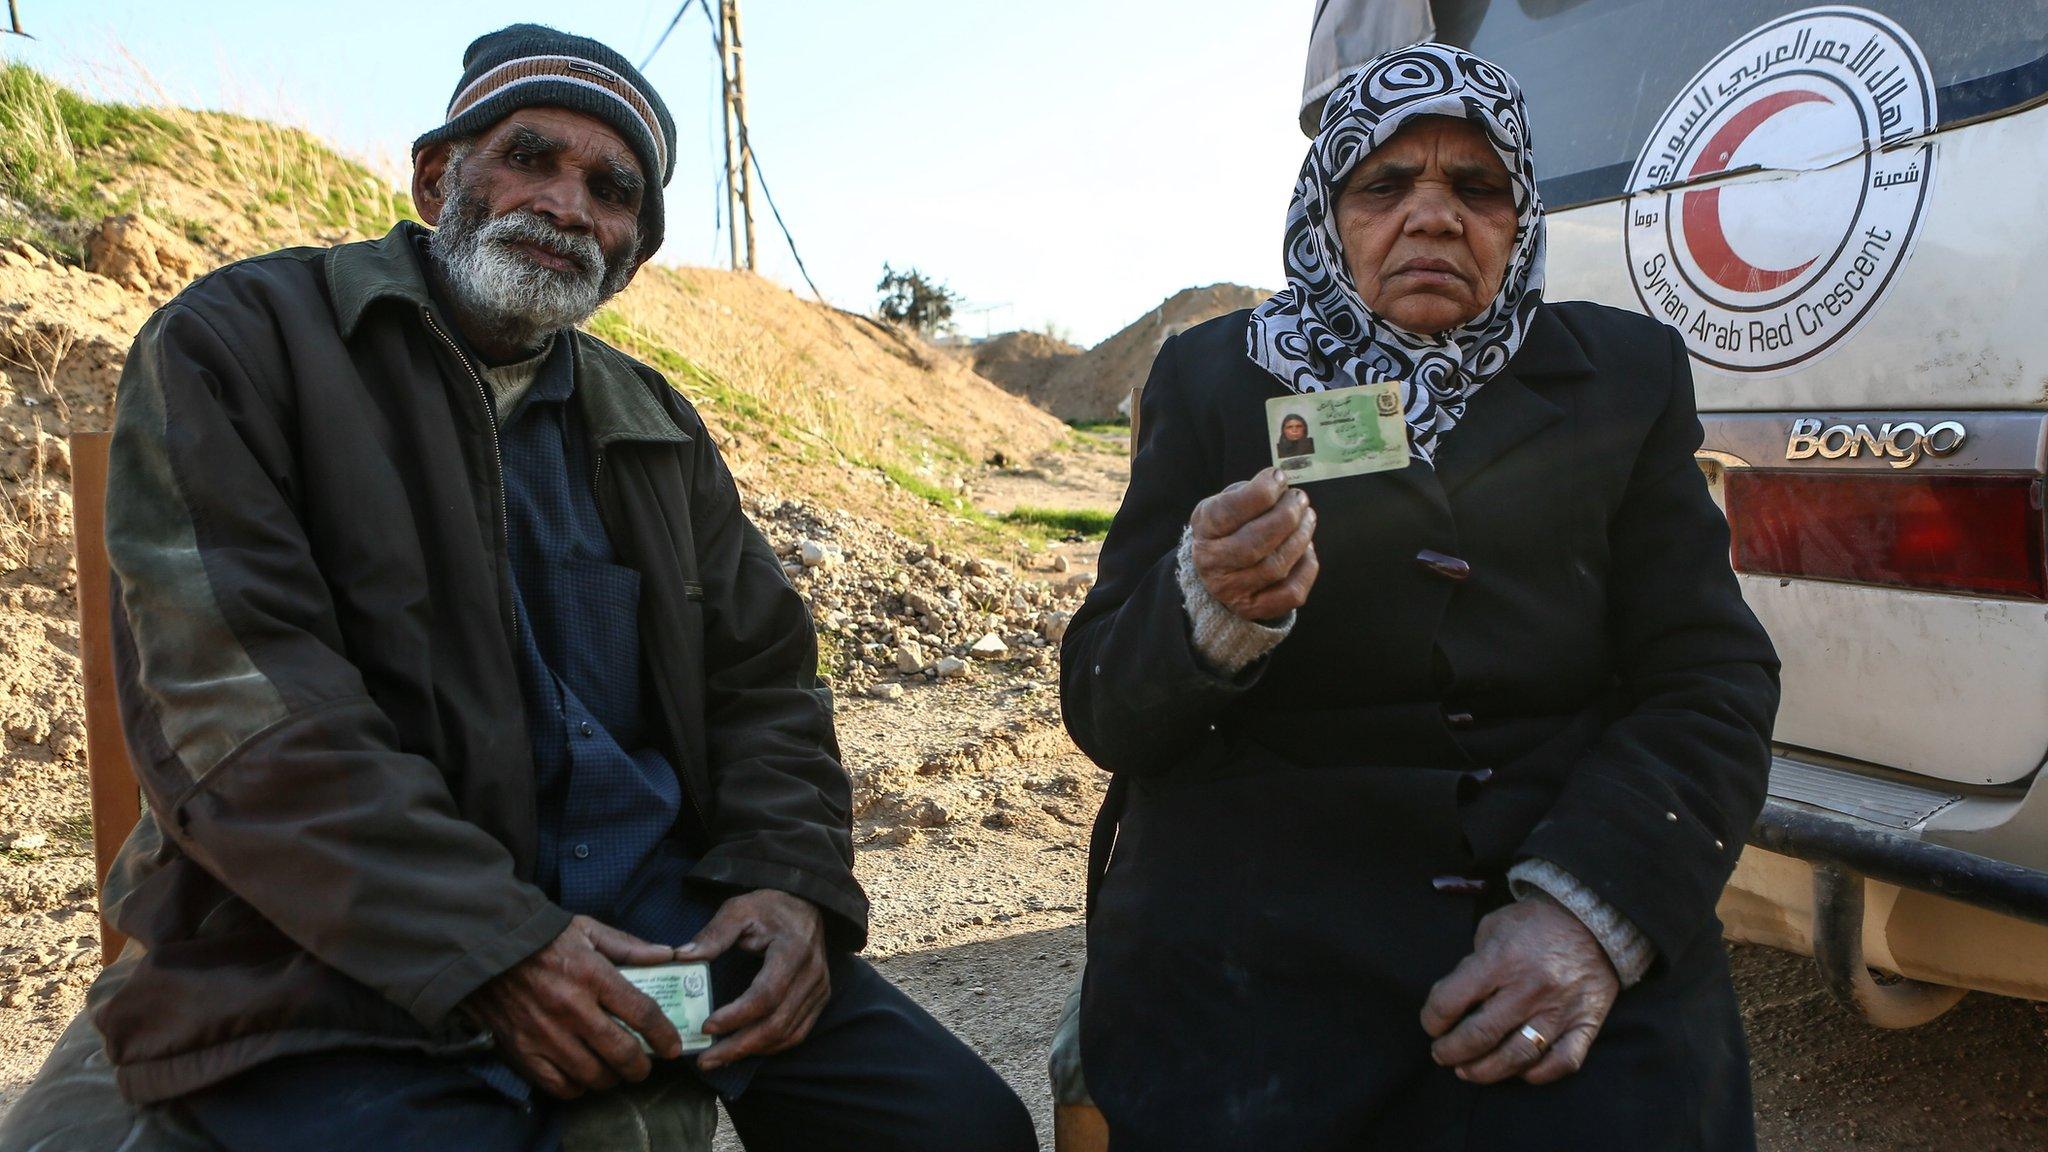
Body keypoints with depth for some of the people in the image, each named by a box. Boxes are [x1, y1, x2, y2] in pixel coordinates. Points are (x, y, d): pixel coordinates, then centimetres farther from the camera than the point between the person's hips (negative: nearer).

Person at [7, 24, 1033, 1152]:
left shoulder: (658, 426, 17)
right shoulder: (236, 342, -1)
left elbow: (762, 678, 14)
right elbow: (229, 693, -13)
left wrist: (790, 879, -6)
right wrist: (488, 949, -20)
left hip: (658, 909, 5)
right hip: (337, 950, -4)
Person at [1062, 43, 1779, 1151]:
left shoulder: (1623, 374, 12)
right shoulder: (1214, 377, 8)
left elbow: (1715, 677, 5)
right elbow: (1101, 711, 2)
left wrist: (1593, 908, -13)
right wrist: (1208, 608, -21)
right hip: (1256, 924, -1)